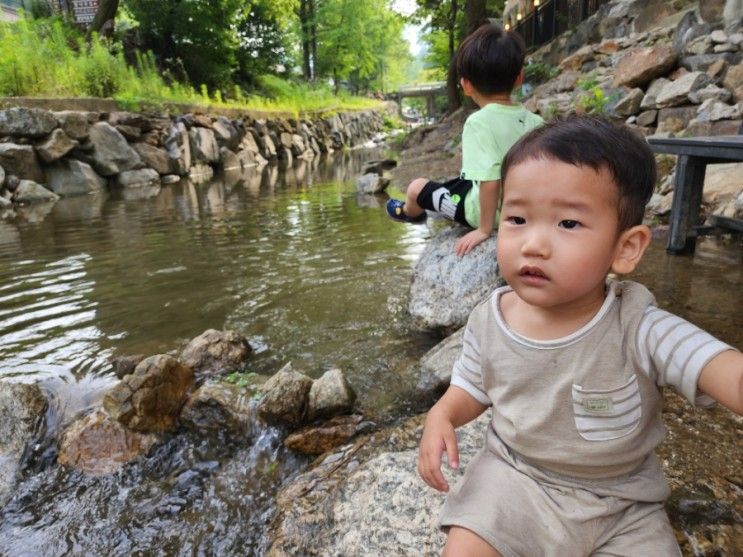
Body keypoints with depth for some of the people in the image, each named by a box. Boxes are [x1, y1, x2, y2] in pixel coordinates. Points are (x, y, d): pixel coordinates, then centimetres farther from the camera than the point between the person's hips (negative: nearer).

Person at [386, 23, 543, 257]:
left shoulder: (478, 122, -26)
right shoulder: (534, 122, -7)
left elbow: (490, 180, -35)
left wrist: (484, 229, -24)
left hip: (484, 210, -6)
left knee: (416, 187, 14)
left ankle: (409, 213, 48)